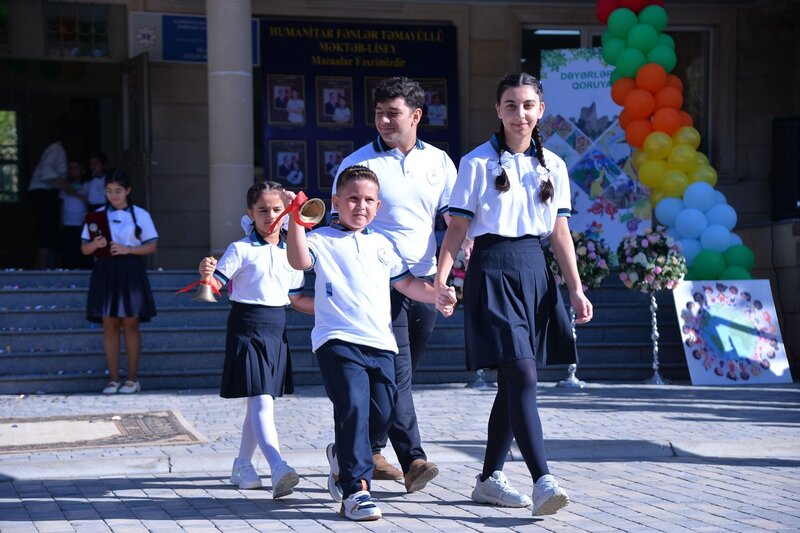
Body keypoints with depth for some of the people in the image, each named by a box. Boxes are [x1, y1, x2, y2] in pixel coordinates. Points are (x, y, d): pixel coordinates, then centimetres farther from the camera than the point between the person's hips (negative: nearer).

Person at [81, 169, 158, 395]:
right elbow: (84, 248, 7)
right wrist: (95, 245, -15)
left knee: (130, 324, 0)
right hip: (104, 272, 2)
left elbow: (152, 246, 1)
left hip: (130, 272, -2)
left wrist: (127, 249, -13)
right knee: (109, 325, 2)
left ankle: (132, 379, 6)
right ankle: (113, 379, 7)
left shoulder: (140, 215, 4)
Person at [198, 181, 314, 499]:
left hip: (276, 329, 6)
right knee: (261, 403, -15)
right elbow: (215, 287, -11)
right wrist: (206, 274, -32)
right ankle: (279, 469, -28)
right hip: (247, 328, -6)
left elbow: (296, 298, 19)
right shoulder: (241, 249, -5)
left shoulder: (290, 252, 12)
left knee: (258, 403, 14)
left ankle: (243, 465, 29)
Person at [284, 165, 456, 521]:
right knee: (353, 408, -18)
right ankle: (355, 490, -13)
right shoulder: (322, 240, 4)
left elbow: (406, 282, 27)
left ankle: (343, 456, 32)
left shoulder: (382, 244, 21)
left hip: (380, 343, 5)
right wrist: (295, 220, -27)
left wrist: (435, 295, 10)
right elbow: (299, 261, -16)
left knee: (382, 414, 2)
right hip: (338, 341, -5)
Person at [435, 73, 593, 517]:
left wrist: (576, 290, 6)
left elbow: (560, 233, 12)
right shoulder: (478, 163, -1)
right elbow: (457, 226, -3)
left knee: (511, 382, 9)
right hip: (493, 269, -5)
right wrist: (441, 278, -14)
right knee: (521, 376, -15)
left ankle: (489, 478, 19)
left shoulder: (553, 166, 11)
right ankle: (542, 481, -21)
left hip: (534, 269, 5)